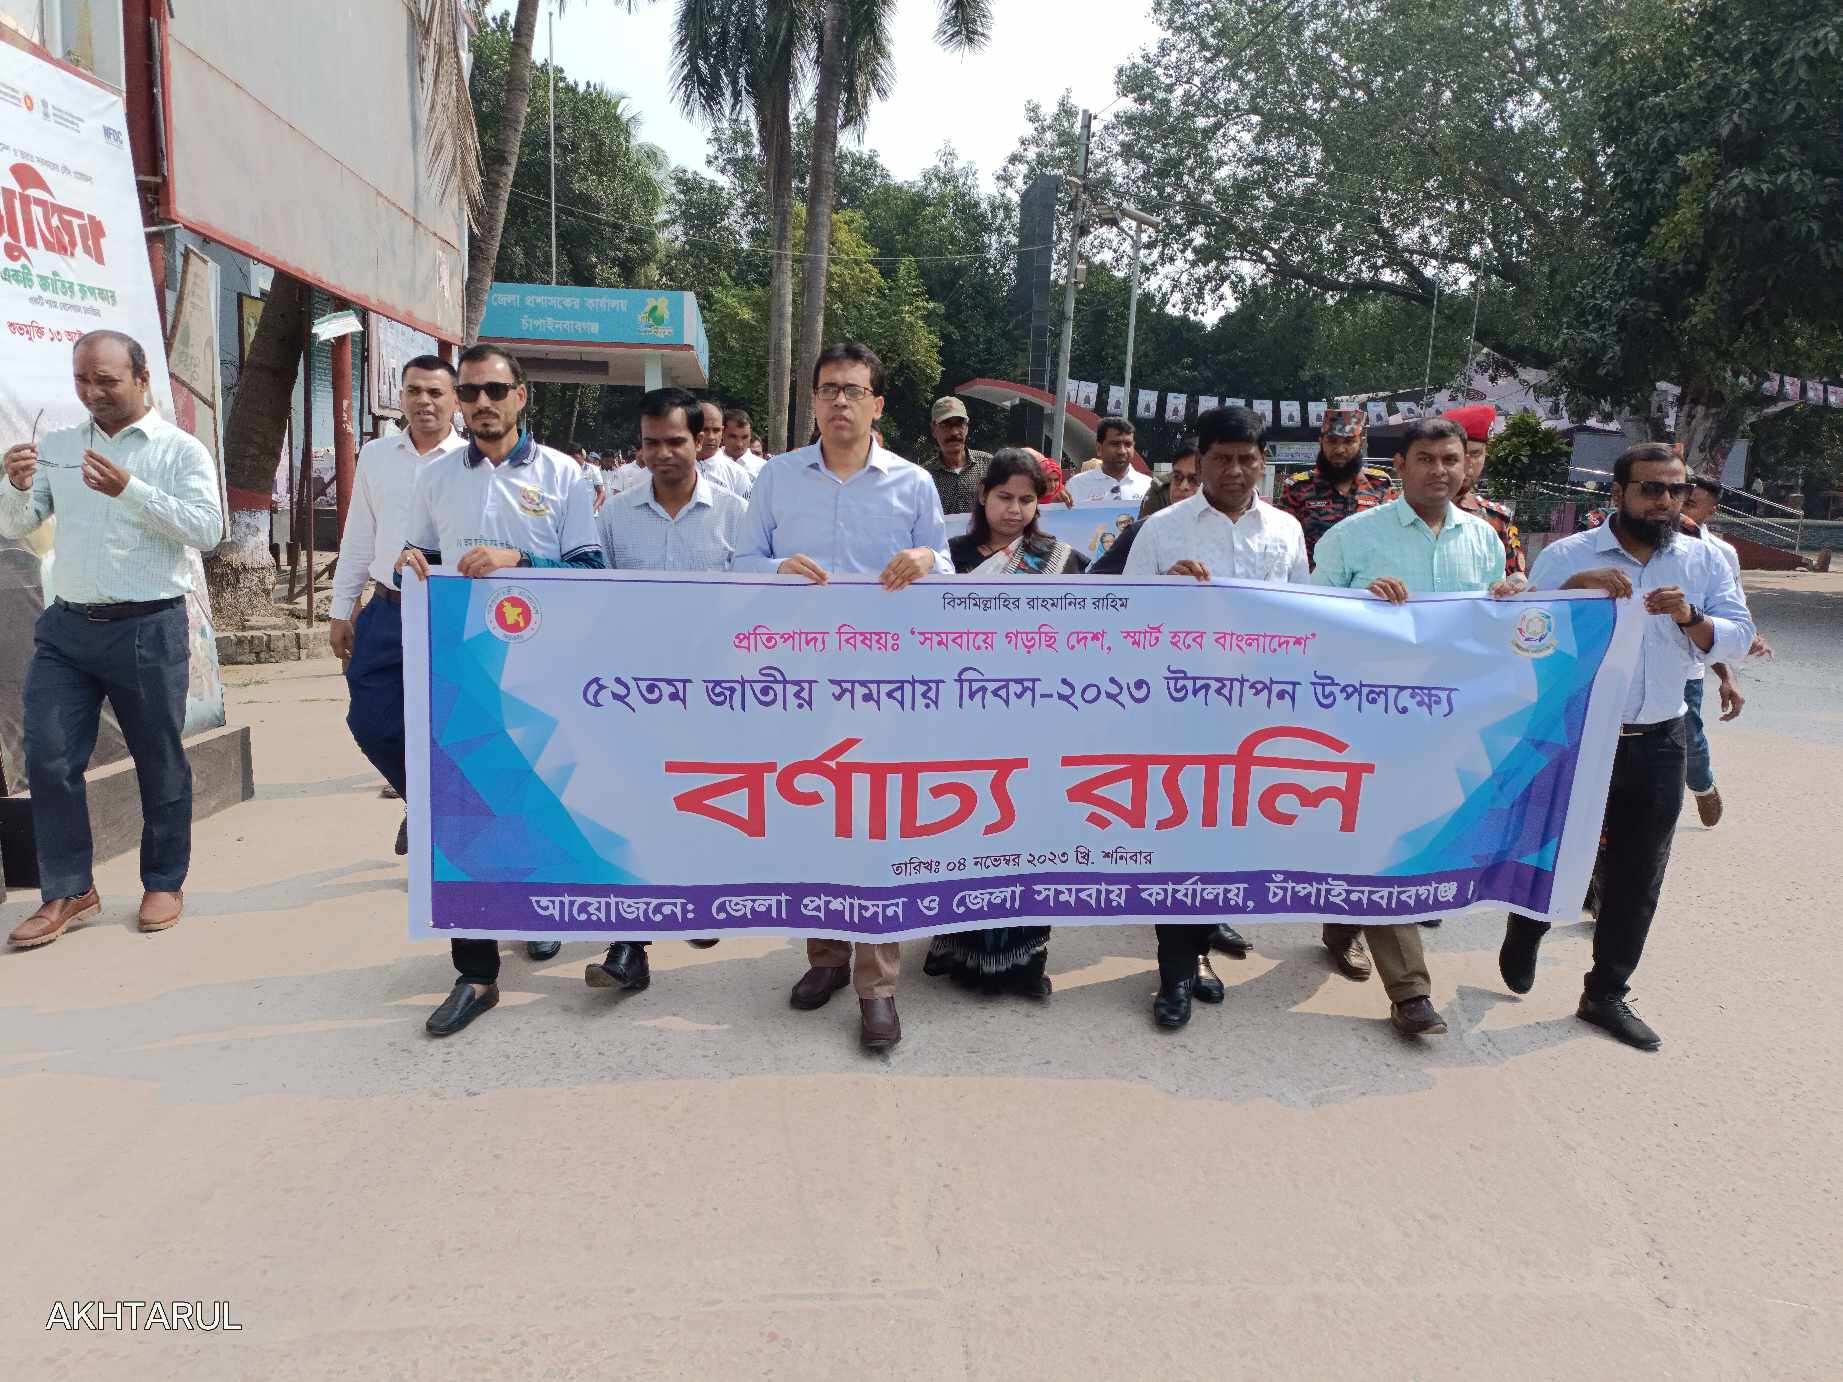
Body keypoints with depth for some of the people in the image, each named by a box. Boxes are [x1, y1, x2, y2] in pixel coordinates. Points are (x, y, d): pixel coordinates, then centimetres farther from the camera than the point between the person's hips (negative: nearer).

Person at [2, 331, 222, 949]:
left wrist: (131, 490, -23)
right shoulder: (56, 446, 10)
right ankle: (68, 892, 12)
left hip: (149, 629, -4)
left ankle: (164, 884, 22)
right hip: (67, 627, 4)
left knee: (160, 762, 6)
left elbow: (207, 530, -13)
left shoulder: (180, 450, -1)